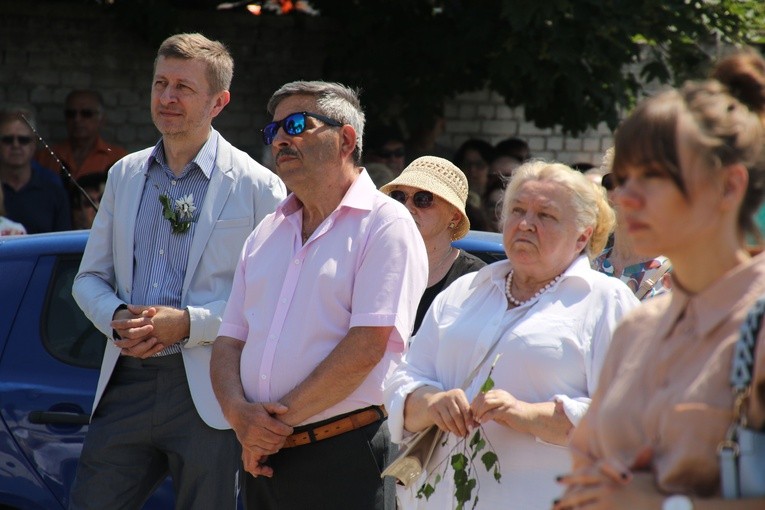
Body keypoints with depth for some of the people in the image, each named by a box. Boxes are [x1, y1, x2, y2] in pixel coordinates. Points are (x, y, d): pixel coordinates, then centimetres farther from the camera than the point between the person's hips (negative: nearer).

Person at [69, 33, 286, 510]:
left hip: (208, 394, -4)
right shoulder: (124, 175, 15)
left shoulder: (258, 185, -3)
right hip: (126, 383, 4)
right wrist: (116, 318, -5)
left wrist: (189, 323, -17)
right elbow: (90, 277, 18)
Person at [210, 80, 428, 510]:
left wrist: (281, 419, -11)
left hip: (345, 461, -6)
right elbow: (229, 341, 13)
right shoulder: (267, 233, 17)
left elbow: (367, 346, -14)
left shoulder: (385, 224, -4)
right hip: (265, 458, 6)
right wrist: (240, 413, -7)